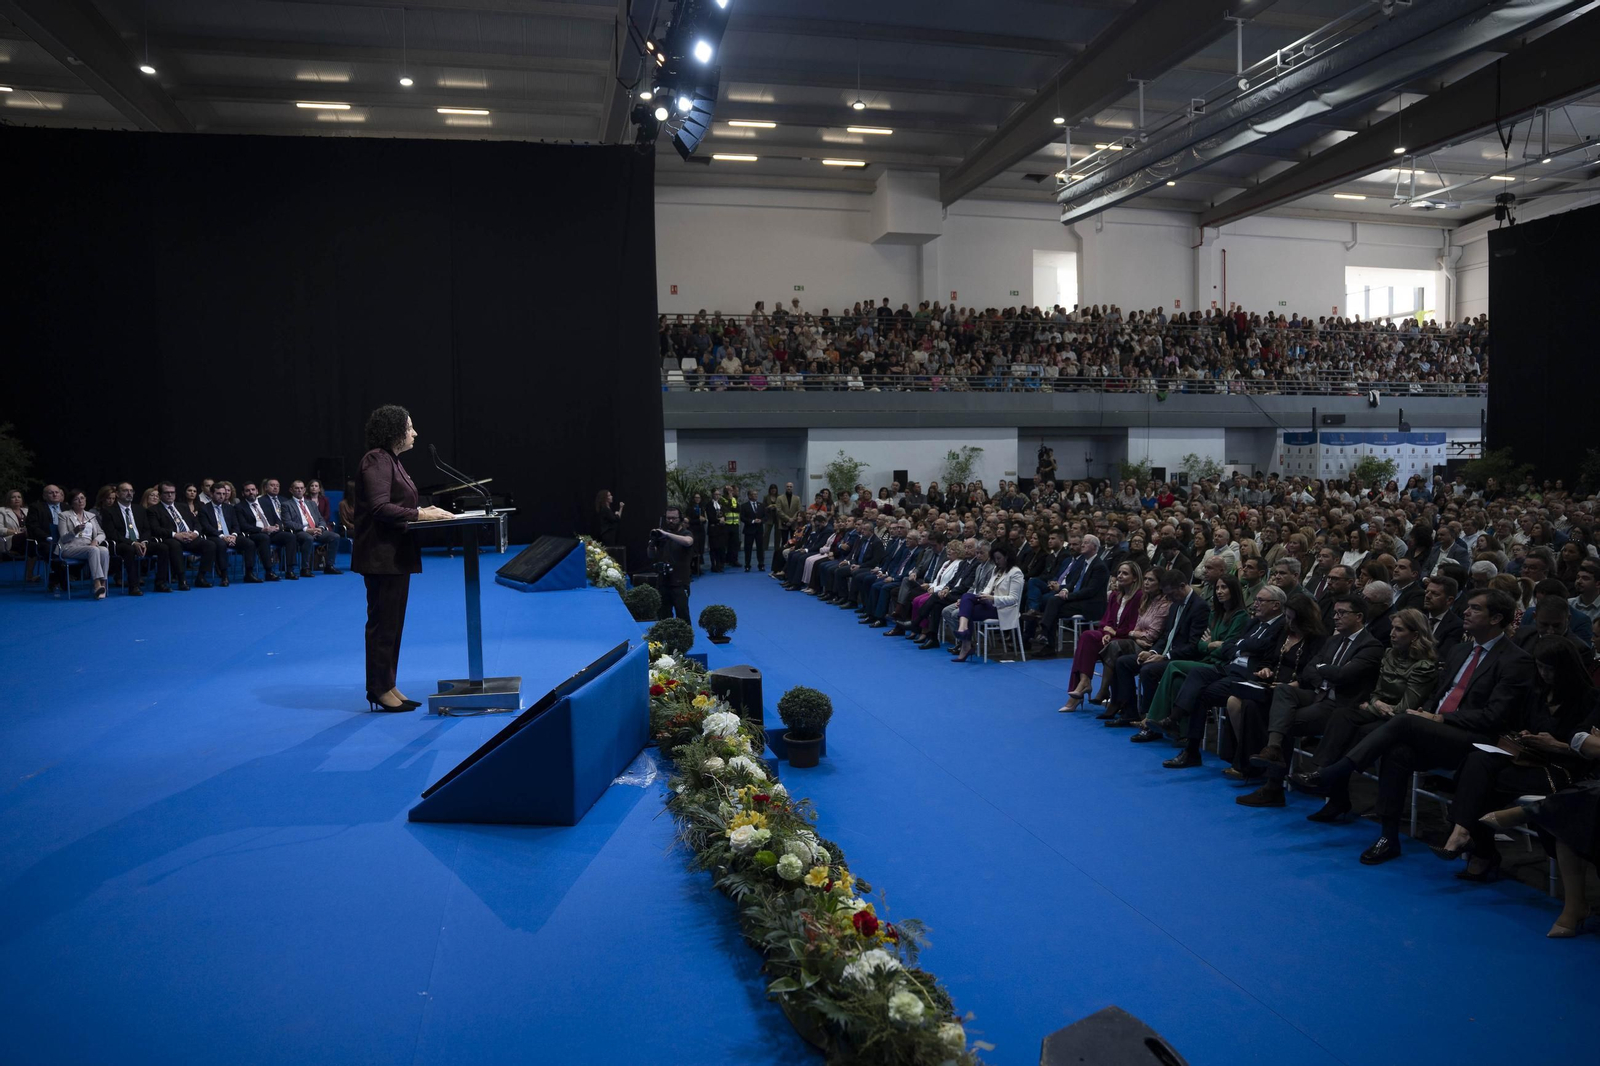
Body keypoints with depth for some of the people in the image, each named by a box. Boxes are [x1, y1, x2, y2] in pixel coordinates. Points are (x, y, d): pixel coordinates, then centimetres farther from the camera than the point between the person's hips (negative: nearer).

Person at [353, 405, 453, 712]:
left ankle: (388, 686, 21)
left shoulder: (391, 460, 16)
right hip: (381, 555, -10)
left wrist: (423, 511, 4)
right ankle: (379, 690, 6)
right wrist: (418, 515, -20)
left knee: (393, 621, 13)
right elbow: (380, 508, -22)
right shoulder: (376, 460, -14)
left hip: (396, 554, 10)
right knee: (383, 622, -3)